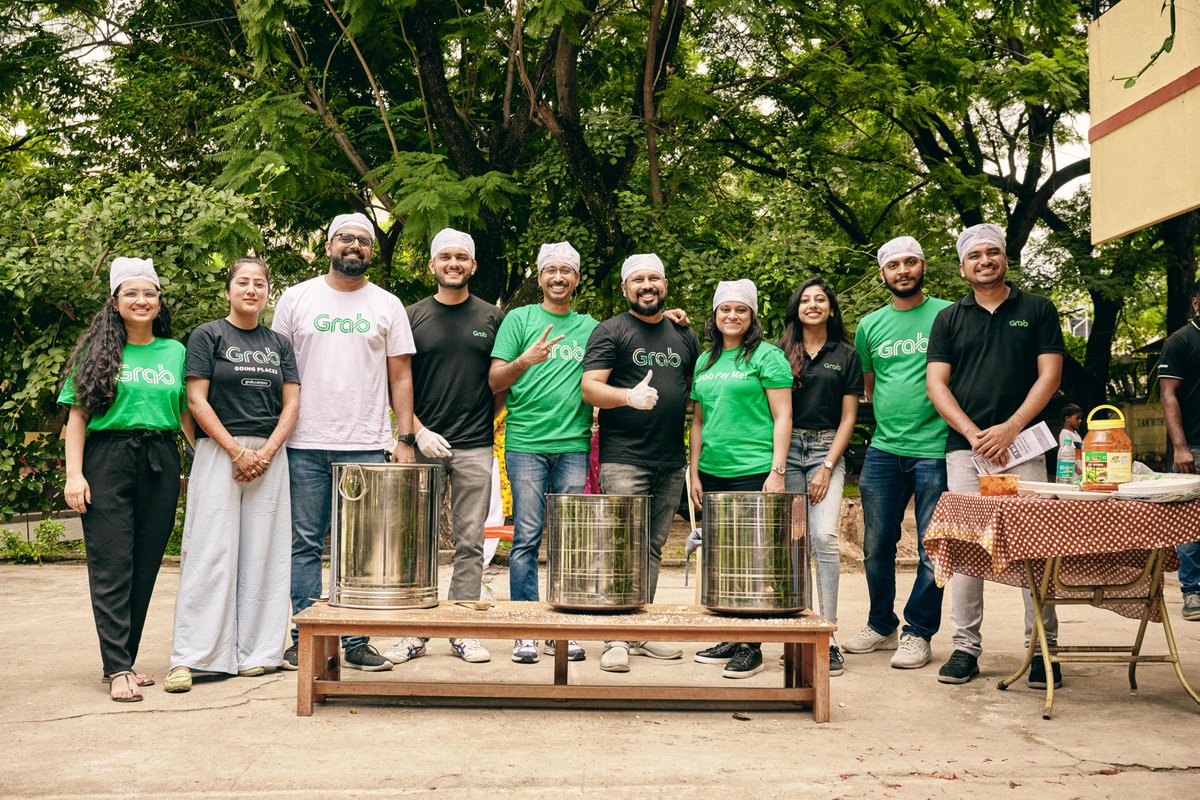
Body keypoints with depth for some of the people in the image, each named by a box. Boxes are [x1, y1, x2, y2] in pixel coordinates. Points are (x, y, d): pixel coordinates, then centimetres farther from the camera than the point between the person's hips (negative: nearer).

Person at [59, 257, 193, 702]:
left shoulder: (175, 353, 12)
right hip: (108, 462, -3)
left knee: (146, 567, 5)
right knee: (112, 567, -6)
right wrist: (74, 473, -8)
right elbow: (77, 416, 2)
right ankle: (118, 670, -4)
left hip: (160, 465, 3)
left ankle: (123, 662, 15)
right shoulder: (99, 351, 5)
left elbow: (187, 415, 14)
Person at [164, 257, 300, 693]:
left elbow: (291, 404, 8)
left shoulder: (279, 344, 14)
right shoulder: (207, 336, 3)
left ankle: (255, 652, 10)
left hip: (269, 456, 4)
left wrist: (267, 451, -7)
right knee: (210, 553, -7)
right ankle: (188, 657, -4)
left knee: (262, 555, 3)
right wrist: (237, 451, -11)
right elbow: (197, 400, -4)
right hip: (218, 452, -3)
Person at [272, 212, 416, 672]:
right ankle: (305, 638, 13)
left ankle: (356, 642, 10)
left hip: (367, 446, 0)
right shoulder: (296, 298, 9)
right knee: (305, 544, 4)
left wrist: (405, 439, -1)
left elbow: (401, 376, 7)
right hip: (305, 445, 0)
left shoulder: (387, 305, 9)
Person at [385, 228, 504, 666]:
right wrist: (419, 430, -6)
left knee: (469, 541, 4)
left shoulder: (491, 318, 9)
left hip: (474, 448, 1)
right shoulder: (412, 317, 6)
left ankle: (464, 630, 12)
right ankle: (413, 631, 12)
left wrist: (487, 422, 2)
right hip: (423, 444, 0)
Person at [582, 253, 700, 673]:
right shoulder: (610, 331, 1)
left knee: (653, 548, 10)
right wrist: (629, 396, -28)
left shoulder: (684, 335, 16)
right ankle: (616, 639, -4)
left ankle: (641, 632, 17)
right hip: (623, 459, -5)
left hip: (671, 461, 5)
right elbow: (590, 387, -10)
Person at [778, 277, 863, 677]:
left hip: (827, 450, -1)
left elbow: (848, 418, 5)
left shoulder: (846, 355, 7)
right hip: (787, 449, 1)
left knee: (824, 537, -13)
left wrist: (827, 467, -5)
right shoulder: (781, 353, 9)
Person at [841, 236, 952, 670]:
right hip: (883, 450, 4)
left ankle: (918, 632, 14)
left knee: (932, 550, 2)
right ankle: (881, 626, 24)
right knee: (877, 546, 9)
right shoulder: (870, 326, 12)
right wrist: (889, 418, 9)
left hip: (935, 449, -4)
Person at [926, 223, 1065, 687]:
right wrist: (974, 434, -8)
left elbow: (1050, 375, 2)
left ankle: (1044, 648, 6)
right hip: (965, 449, 2)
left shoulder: (1038, 310, 9)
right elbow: (935, 384, 5)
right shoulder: (949, 319, 12)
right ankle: (966, 647, 9)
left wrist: (1010, 429, -10)